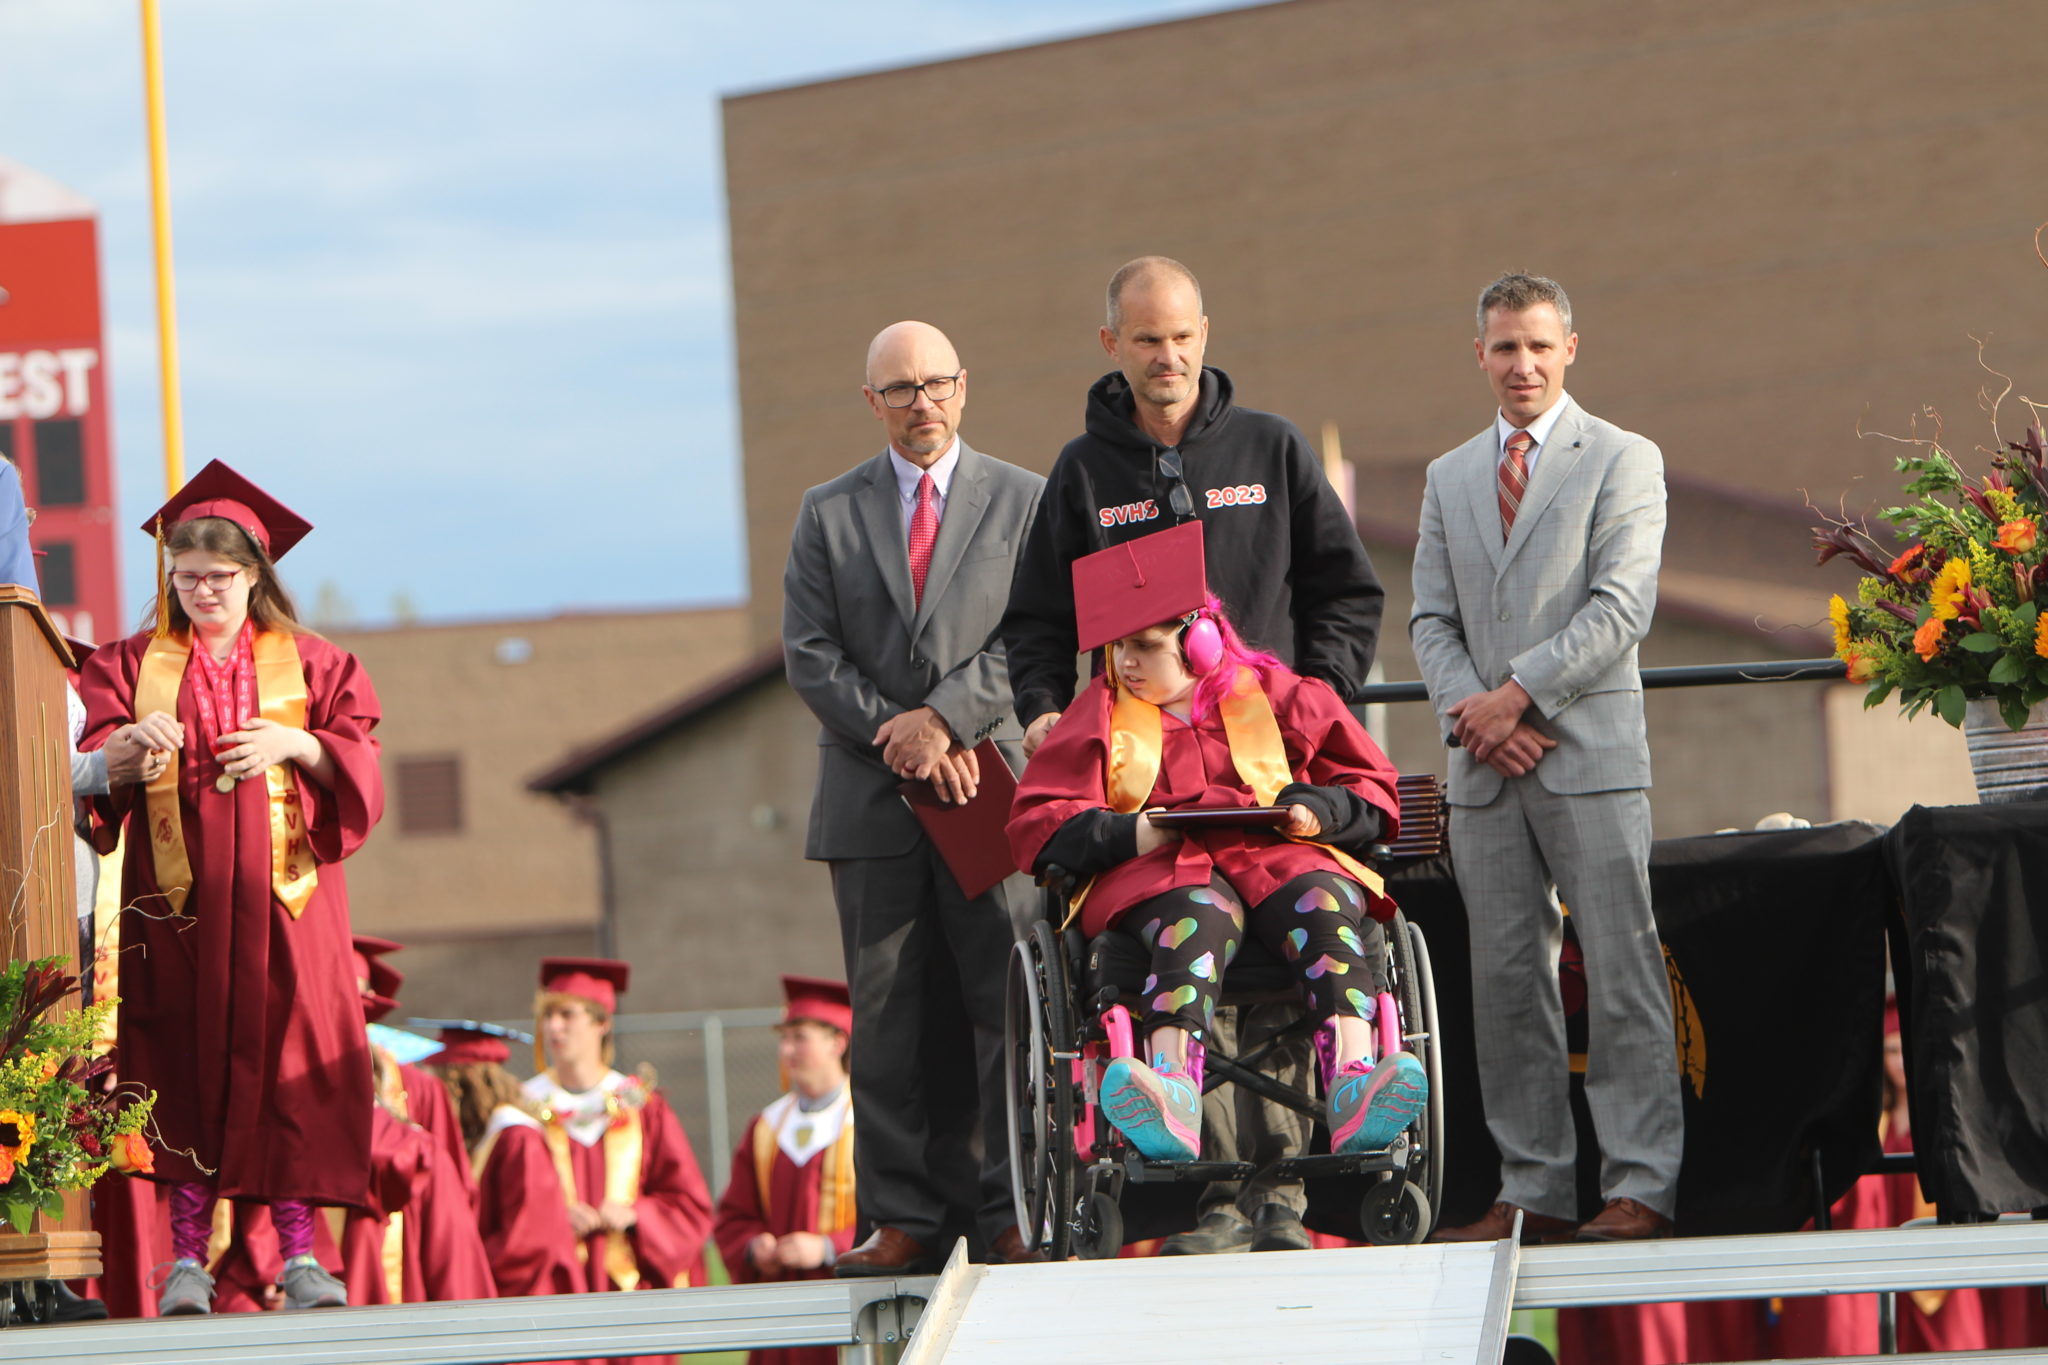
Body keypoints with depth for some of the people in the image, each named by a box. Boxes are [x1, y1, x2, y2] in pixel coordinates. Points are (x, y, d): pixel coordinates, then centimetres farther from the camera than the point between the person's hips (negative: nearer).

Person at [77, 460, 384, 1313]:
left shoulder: (311, 665, 12)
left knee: (287, 1053, -6)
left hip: (280, 894, 0)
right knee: (185, 1058, -5)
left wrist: (296, 744, -15)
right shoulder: (133, 666, 12)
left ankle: (298, 1252, -6)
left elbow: (357, 764, 4)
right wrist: (126, 741, -20)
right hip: (176, 896, 0)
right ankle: (187, 1257, -4)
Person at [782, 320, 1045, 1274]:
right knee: (890, 1015, 1)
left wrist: (945, 718, -13)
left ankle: (1014, 1217, -2)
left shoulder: (1022, 502, 8)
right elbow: (809, 653, 5)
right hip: (872, 798, 2)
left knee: (1009, 1006, -5)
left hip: (993, 778, -1)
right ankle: (902, 1220, 3)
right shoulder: (829, 513, 12)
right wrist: (895, 733, -8)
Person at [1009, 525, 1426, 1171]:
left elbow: (1375, 790, 19)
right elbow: (1036, 826, 11)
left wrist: (1319, 809, -5)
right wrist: (1128, 834, -8)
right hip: (1158, 870, -1)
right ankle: (1172, 1090, -66)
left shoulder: (1273, 695, 20)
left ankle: (1356, 1087, -58)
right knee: (1200, 914, -39)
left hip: (1280, 856, 1)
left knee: (1325, 902, -35)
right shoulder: (1100, 714, 22)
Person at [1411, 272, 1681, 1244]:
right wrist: (1471, 712, -6)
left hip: (1590, 755, -5)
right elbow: (1431, 619, 13)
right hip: (1484, 764, 5)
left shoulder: (1623, 461, 2)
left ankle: (1640, 1188, -6)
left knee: (1620, 973, -7)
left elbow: (1620, 608, -8)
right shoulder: (1449, 478, 18)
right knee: (1504, 980, 4)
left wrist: (1518, 693, -14)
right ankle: (1532, 1190, 8)